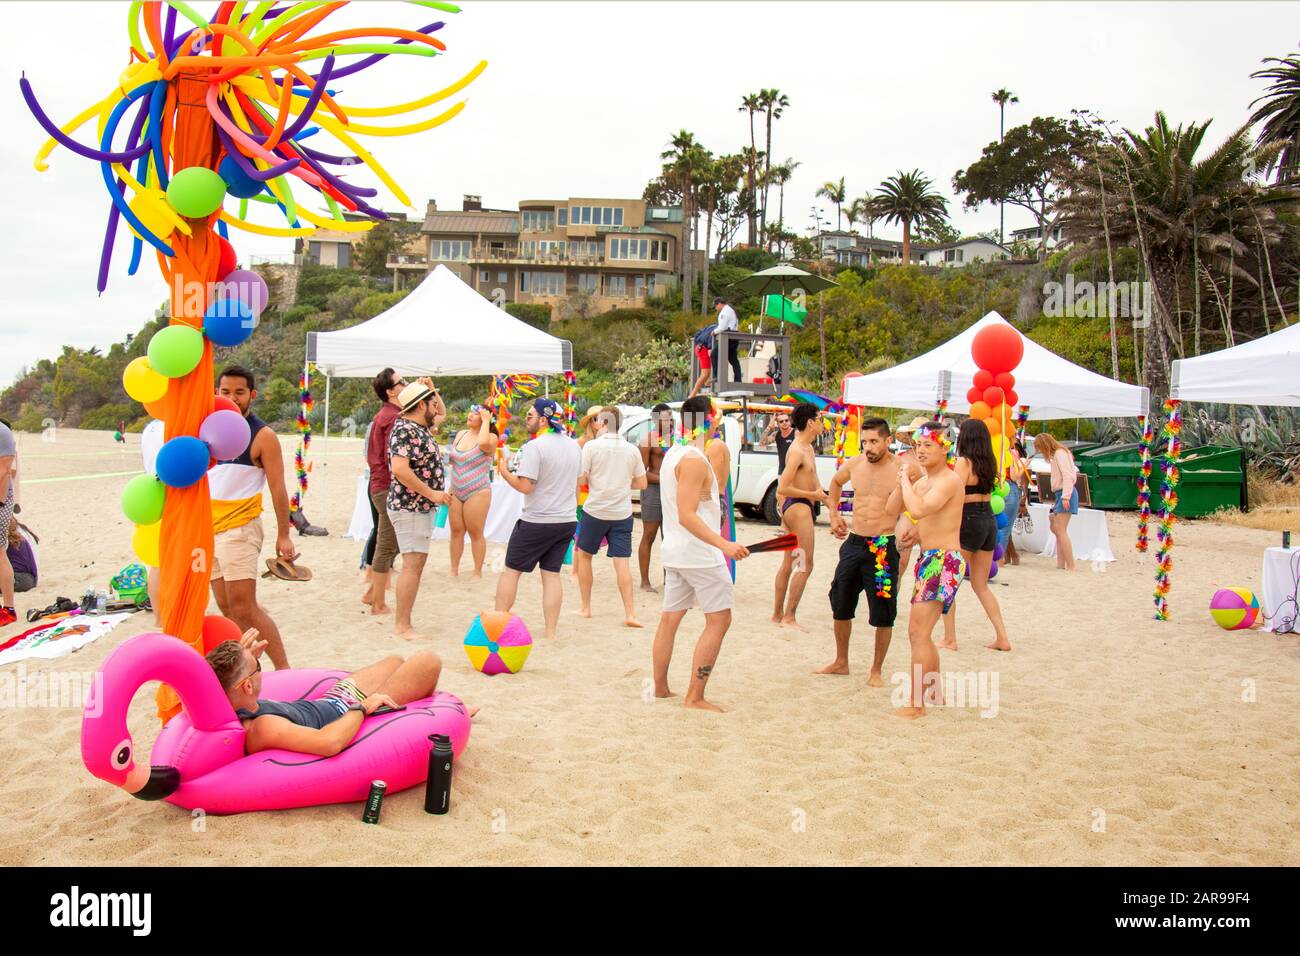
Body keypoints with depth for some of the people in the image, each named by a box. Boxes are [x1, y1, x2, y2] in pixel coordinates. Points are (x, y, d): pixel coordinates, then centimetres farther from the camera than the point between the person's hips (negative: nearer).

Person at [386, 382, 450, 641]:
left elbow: (440, 415, 33)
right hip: (409, 508, -10)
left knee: (417, 564, 12)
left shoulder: (421, 428, 12)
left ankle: (404, 623, 17)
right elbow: (400, 469, -28)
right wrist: (431, 493, -23)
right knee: (413, 565, -9)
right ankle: (402, 626, -5)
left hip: (422, 507, 10)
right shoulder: (405, 430, -17)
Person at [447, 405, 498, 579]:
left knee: (476, 533, -1)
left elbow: (483, 443, -34)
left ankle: (478, 573, 9)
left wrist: (486, 421, -22)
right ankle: (454, 570, 16)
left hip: (478, 493, -6)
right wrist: (447, 458, 4)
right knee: (456, 531, 8)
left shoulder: (490, 438, -8)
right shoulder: (460, 434, 10)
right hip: (456, 491, 6)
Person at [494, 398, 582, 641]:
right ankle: (551, 632, 8)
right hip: (567, 521, 6)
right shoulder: (574, 446, 7)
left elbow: (525, 486, -19)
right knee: (552, 573, 9)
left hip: (537, 522, -6)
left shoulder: (534, 447, -16)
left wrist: (504, 472, -5)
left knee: (511, 570, 7)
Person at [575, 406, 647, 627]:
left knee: (583, 555, 17)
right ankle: (630, 614, -7)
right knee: (622, 563, 1)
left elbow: (580, 479, -9)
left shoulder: (592, 446, -7)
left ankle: (586, 608, 21)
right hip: (622, 513, 2)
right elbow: (642, 483, 9)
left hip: (595, 511, -2)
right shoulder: (632, 450, 3)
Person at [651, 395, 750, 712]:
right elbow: (687, 515, -24)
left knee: (670, 618, 13)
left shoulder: (672, 454, 12)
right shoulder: (695, 460, -18)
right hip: (699, 553, -10)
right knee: (719, 620, -4)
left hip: (675, 552, 10)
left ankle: (660, 688, 21)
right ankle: (695, 697, -4)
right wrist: (723, 543, -32)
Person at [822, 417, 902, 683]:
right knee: (841, 606, 14)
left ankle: (876, 671, 17)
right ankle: (841, 662, 31)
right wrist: (834, 514, 20)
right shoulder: (853, 465, 3)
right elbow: (836, 483, 25)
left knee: (883, 614, 1)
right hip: (853, 542, 5)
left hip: (883, 547, -5)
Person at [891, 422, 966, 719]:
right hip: (928, 560, 10)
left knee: (918, 633, -10)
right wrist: (903, 479, -2)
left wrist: (905, 477, -17)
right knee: (919, 633, 19)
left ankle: (917, 705, -5)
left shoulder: (949, 480, -16)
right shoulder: (924, 480, 14)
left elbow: (918, 509, -31)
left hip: (944, 561, -10)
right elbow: (892, 507, 12)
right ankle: (935, 690, 34)